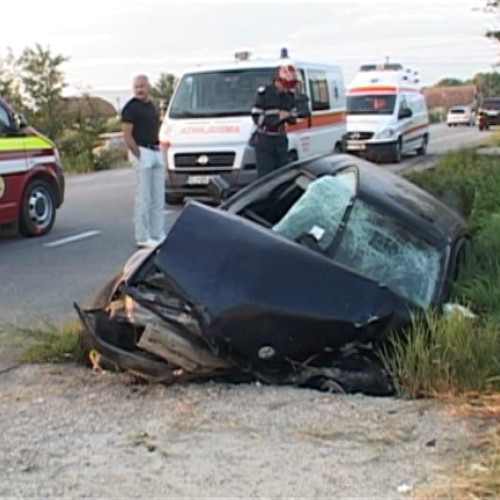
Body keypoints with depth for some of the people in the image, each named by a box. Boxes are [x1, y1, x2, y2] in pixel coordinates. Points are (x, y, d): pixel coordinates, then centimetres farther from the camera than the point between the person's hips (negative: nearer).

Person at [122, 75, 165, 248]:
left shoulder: (151, 105, 15)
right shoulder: (131, 108, -9)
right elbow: (127, 135, -13)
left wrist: (158, 151, 13)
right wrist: (139, 155, -16)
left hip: (156, 152, 8)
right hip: (141, 151, -8)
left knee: (158, 197, 11)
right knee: (143, 198, -5)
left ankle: (158, 234, 20)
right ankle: (143, 238, 1)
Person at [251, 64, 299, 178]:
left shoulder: (290, 95, 6)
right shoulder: (264, 93, -10)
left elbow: (293, 118, 14)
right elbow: (256, 118, -14)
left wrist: (289, 117, -11)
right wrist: (278, 117, -21)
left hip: (281, 139, 6)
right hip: (265, 139, -5)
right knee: (265, 174, -7)